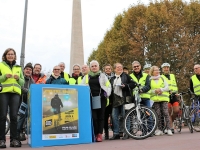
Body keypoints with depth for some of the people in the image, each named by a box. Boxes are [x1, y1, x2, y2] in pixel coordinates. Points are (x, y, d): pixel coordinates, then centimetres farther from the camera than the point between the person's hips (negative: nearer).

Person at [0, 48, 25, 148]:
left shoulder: (18, 68, 20)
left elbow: (23, 83, 18)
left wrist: (18, 78, -1)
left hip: (15, 93, 2)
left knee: (14, 116, -3)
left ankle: (14, 139, 2)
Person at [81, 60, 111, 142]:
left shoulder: (102, 76, 13)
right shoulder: (86, 77, 16)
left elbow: (108, 86, 10)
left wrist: (106, 94, -3)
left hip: (101, 99, -1)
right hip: (91, 99, 1)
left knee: (101, 117, -1)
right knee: (94, 117, -5)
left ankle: (100, 134, 4)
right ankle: (96, 134, 6)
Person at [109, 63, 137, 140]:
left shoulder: (126, 76, 8)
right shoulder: (112, 79, 20)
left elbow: (134, 84, 1)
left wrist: (125, 86, -11)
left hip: (124, 99, -4)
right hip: (115, 101, 4)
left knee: (125, 116, -3)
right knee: (114, 116, 2)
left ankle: (127, 133, 6)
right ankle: (116, 134, 11)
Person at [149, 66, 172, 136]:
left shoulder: (162, 78, 15)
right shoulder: (150, 80, 10)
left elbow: (167, 87, 6)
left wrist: (161, 89, -12)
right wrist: (155, 91, -16)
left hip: (164, 98, 1)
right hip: (155, 99, -1)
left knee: (165, 113, -9)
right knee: (158, 114, -3)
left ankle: (168, 129, -6)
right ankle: (160, 130, 5)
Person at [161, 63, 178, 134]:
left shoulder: (173, 76, 21)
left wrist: (176, 92, 16)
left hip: (174, 96, 4)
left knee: (176, 111, -6)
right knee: (169, 112, -7)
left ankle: (170, 122, 18)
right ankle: (171, 127, 0)